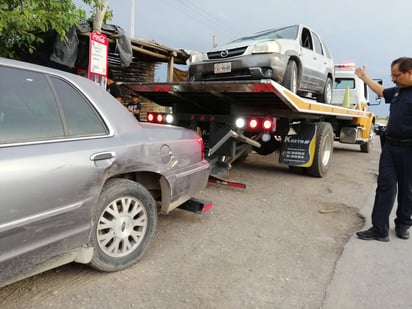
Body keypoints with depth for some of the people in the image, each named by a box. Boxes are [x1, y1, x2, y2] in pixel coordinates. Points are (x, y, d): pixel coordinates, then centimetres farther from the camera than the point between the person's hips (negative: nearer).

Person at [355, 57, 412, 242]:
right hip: (390, 146, 6)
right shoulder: (397, 91, 13)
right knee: (385, 187, 1)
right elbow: (381, 91, 33)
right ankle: (379, 229, 3)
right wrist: (364, 77, 40)